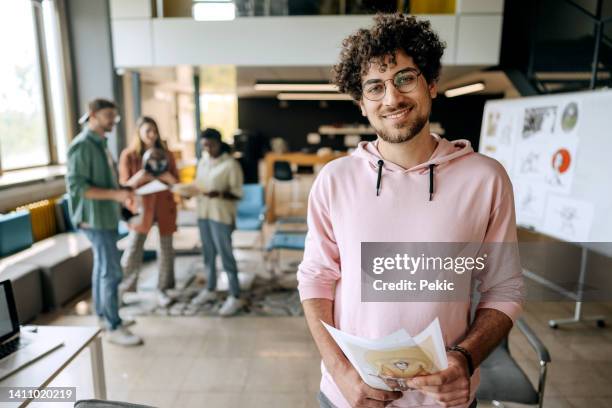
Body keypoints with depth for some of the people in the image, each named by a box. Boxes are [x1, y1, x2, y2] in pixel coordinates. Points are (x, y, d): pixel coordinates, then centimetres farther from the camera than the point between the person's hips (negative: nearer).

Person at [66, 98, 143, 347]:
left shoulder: (99, 143, 14)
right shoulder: (82, 145, -15)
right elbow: (77, 186, -21)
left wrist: (122, 191, 8)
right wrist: (115, 194, -27)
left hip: (106, 216, 9)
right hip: (95, 218, -9)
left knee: (102, 268, 16)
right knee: (111, 272, -7)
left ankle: (103, 316, 28)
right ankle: (114, 328, 3)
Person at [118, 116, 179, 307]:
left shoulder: (166, 154, 4)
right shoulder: (128, 155, -3)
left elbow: (176, 182, 4)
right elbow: (124, 185, -5)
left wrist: (168, 177, -19)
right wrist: (138, 178, -25)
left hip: (165, 208, 2)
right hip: (141, 208, -2)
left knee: (166, 251, 5)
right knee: (132, 253, -5)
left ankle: (162, 290, 20)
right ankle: (122, 291, 16)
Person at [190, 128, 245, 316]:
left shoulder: (231, 164, -11)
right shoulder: (203, 161, 10)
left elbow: (237, 193, -12)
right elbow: (199, 185, 15)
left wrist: (219, 194, -28)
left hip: (221, 216, -6)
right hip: (203, 213, 7)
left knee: (226, 255, -2)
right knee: (208, 254, 15)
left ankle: (235, 297, 7)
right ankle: (210, 290, 30)